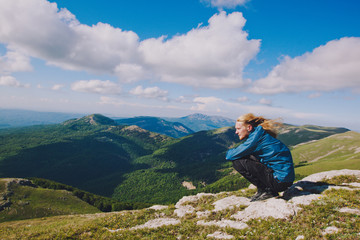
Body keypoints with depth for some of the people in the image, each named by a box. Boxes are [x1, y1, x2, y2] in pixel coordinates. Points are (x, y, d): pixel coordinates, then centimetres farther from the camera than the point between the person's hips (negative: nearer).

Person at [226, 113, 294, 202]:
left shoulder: (257, 135, -16)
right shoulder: (259, 134, 11)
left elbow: (234, 155, -15)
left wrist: (229, 153, 6)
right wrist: (232, 153, 3)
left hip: (281, 180, -9)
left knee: (237, 162, -11)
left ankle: (267, 191, -3)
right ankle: (262, 190, 13)